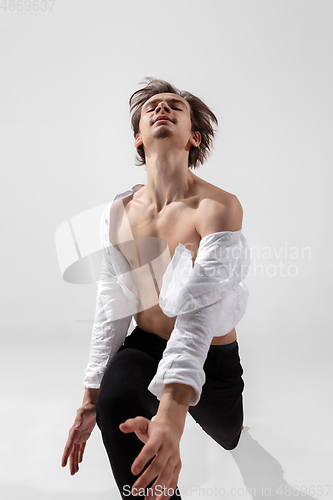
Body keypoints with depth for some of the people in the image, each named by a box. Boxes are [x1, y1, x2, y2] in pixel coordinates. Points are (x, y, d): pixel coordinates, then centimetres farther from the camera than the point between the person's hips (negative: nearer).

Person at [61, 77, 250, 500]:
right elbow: (110, 308, -3)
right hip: (145, 345, 2)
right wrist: (91, 399, -1)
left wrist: (171, 416, -46)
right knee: (115, 402, -31)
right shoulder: (117, 212, -8)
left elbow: (198, 314, -35)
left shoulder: (219, 207, -25)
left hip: (211, 358, -2)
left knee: (230, 440, 24)